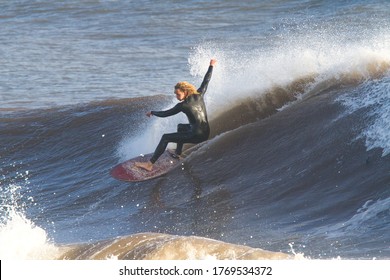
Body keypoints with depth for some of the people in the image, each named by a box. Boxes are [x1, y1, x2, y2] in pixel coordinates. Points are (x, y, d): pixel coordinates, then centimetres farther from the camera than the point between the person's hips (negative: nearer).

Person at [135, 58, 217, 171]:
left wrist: (152, 113, 12)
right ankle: (178, 154, 43)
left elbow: (165, 114, -4)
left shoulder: (183, 105, -12)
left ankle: (150, 164, -8)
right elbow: (206, 81, 18)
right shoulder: (199, 95, 4)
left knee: (165, 138, -4)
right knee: (180, 127, 36)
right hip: (206, 133, 8)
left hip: (197, 135, -8)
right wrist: (211, 66, 30)